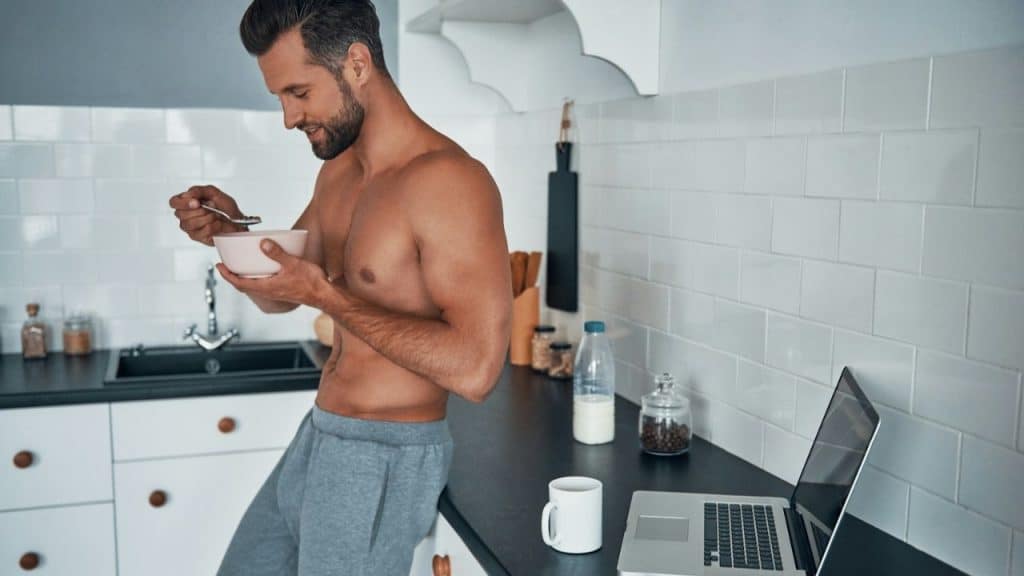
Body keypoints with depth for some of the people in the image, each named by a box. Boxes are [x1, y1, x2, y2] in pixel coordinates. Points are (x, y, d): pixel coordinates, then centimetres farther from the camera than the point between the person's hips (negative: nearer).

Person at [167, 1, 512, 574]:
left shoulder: (447, 179, -22)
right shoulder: (338, 172, 6)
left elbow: (476, 369, -29)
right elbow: (278, 297, 18)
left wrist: (326, 295, -25)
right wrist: (231, 232, -3)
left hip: (384, 458, -9)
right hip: (318, 439, 9)